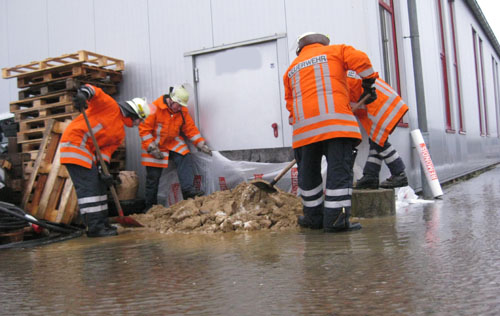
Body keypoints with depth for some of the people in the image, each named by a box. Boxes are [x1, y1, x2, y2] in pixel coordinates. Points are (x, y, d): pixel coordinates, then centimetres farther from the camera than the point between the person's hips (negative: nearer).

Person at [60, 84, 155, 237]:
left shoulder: (120, 134, 16)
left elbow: (106, 150, 6)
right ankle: (94, 227, -11)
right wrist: (83, 93, -37)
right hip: (75, 143, -10)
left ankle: (102, 222, 22)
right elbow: (95, 92, -15)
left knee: (99, 184, 13)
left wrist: (103, 169, -9)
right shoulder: (111, 107, -4)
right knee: (88, 186, -12)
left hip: (88, 151, 10)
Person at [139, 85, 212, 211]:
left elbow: (190, 129, 3)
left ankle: (188, 189, -25)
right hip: (155, 146, -4)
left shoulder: (182, 111, -3)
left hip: (173, 144, 4)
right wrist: (152, 148, -21)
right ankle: (150, 207, 13)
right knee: (153, 177, 0)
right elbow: (144, 129, -17)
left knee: (185, 158, -23)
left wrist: (201, 144, -5)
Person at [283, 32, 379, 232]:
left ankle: (314, 216, 21)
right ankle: (335, 219, -7)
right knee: (339, 170, -2)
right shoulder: (336, 51, 18)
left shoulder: (292, 69, 28)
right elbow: (360, 60, 0)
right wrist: (368, 84, 11)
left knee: (308, 172, 14)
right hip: (336, 121, -3)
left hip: (304, 125, 4)